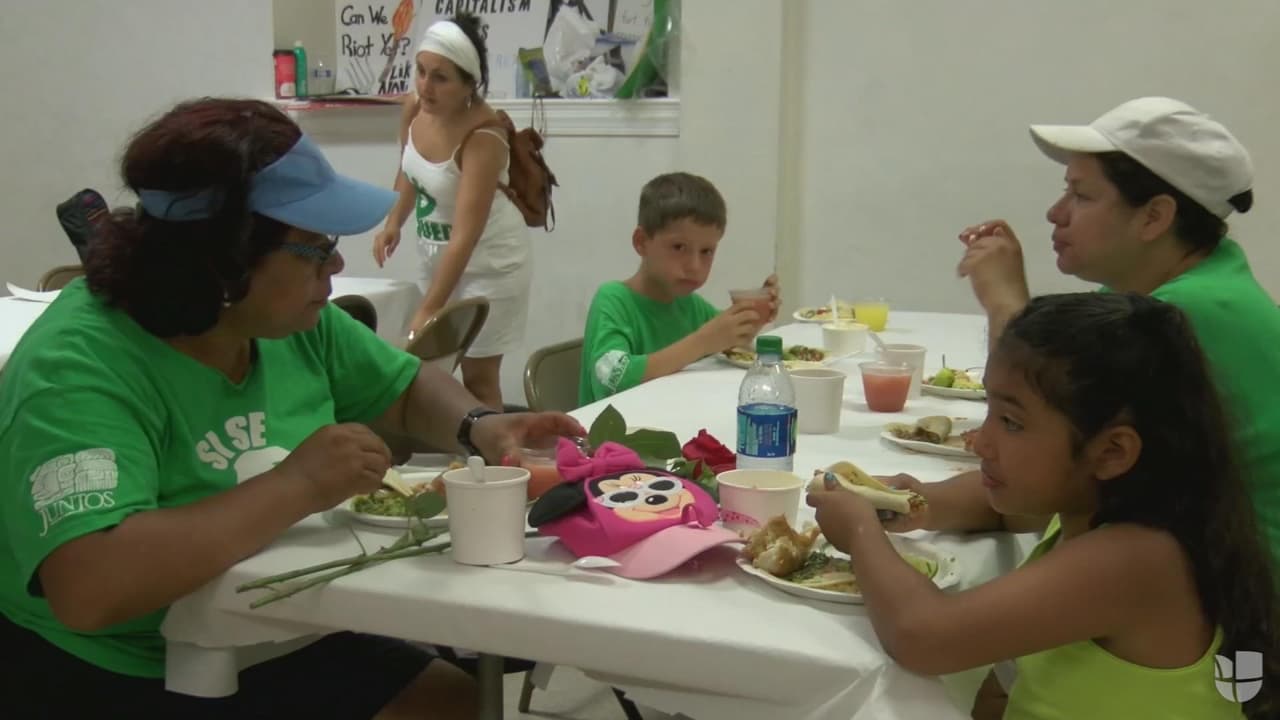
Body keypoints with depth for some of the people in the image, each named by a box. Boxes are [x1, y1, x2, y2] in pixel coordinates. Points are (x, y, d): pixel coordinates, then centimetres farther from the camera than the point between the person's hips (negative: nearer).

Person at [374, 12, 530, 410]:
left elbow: (466, 237, -35)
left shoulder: (483, 136, -31)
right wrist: (394, 221, -4)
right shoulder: (414, 107, -10)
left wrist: (427, 311, -39)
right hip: (437, 254, 7)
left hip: (487, 259, -7)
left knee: (478, 375, -3)